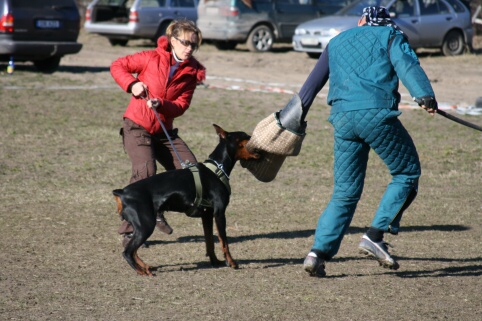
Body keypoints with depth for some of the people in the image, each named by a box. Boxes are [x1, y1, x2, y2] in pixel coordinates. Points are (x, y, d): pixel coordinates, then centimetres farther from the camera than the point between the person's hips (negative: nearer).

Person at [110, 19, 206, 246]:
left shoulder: (192, 72, 1)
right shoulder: (152, 58, -8)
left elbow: (182, 105, -5)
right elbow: (117, 66, -2)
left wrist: (161, 105, -25)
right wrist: (132, 84, -20)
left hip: (164, 131, 5)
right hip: (137, 127, -5)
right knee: (145, 171, -27)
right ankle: (129, 231, -17)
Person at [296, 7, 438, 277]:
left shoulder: (337, 42, 27)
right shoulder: (391, 36, 13)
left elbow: (313, 82, 29)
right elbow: (406, 65, -8)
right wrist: (425, 95, -21)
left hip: (342, 118, 5)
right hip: (377, 114, -5)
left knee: (345, 192, 11)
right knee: (407, 173, 10)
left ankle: (320, 251, -2)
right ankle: (376, 235, -2)